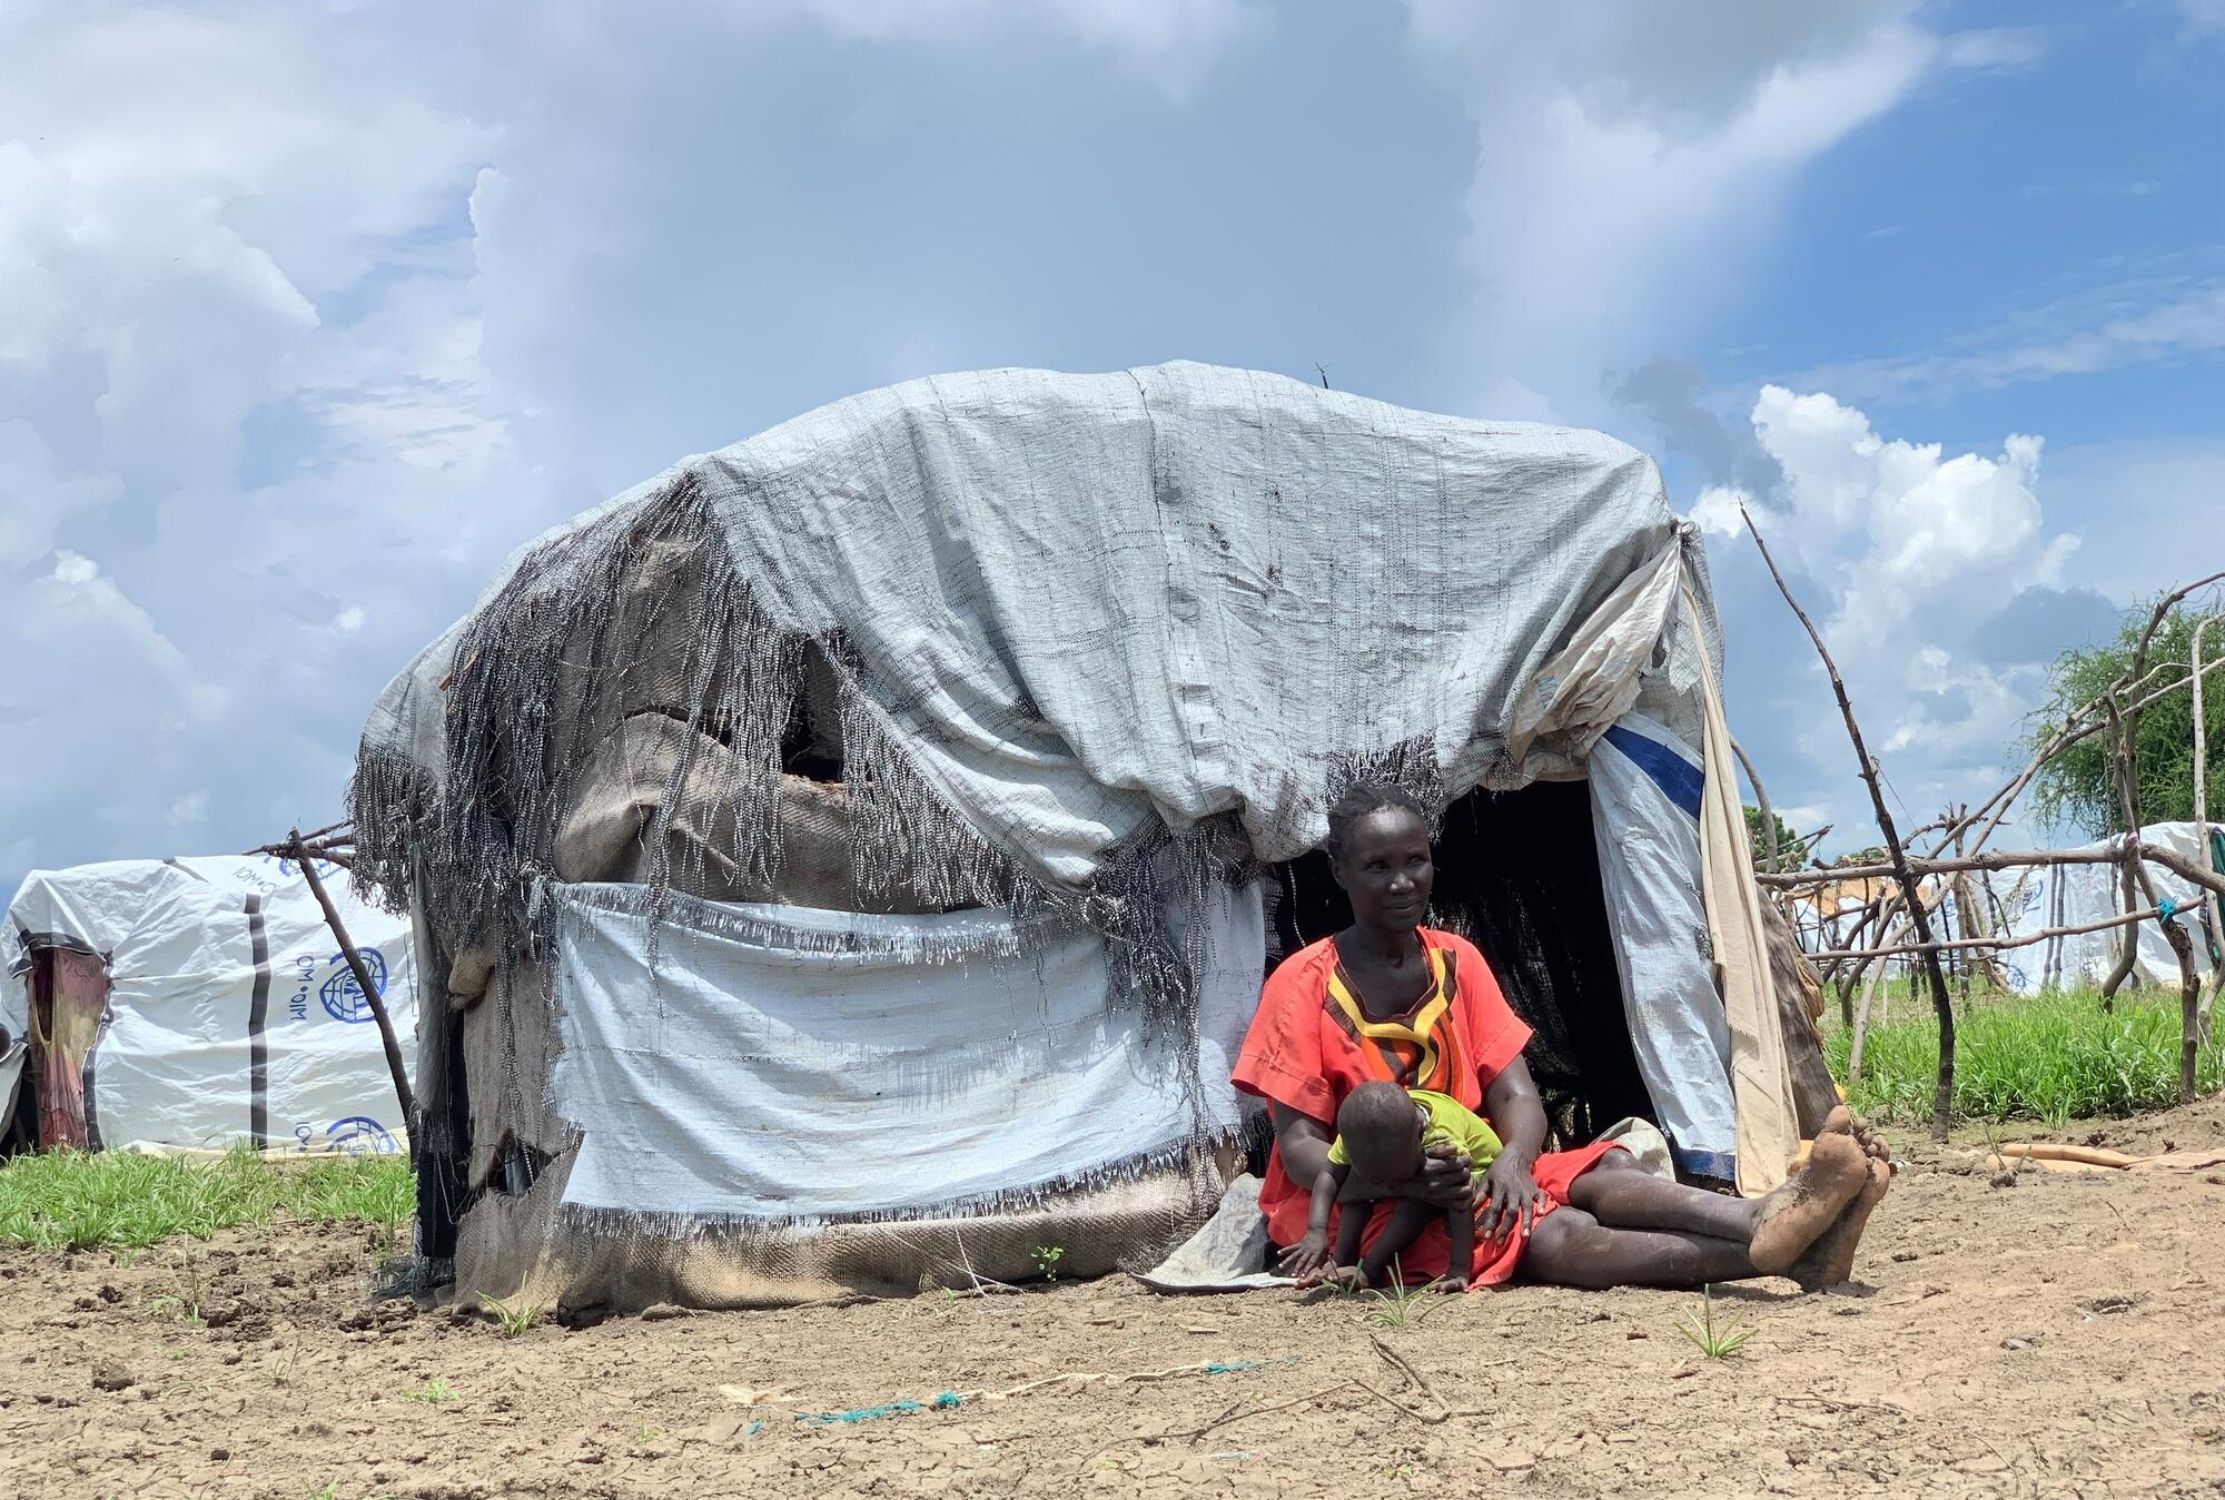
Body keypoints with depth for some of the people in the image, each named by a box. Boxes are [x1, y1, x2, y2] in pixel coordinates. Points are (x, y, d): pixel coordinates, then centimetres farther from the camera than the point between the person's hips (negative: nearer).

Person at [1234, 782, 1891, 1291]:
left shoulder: (1458, 963, 8)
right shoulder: (1303, 985, -9)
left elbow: (1516, 1095, 1)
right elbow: (1299, 1147, -13)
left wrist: (1511, 1159, -24)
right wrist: (1398, 1178, -33)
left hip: (1468, 1173, 6)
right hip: (1357, 1207, -6)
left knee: (1601, 1176, -25)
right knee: (1553, 1236, -31)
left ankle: (1769, 1220, -52)